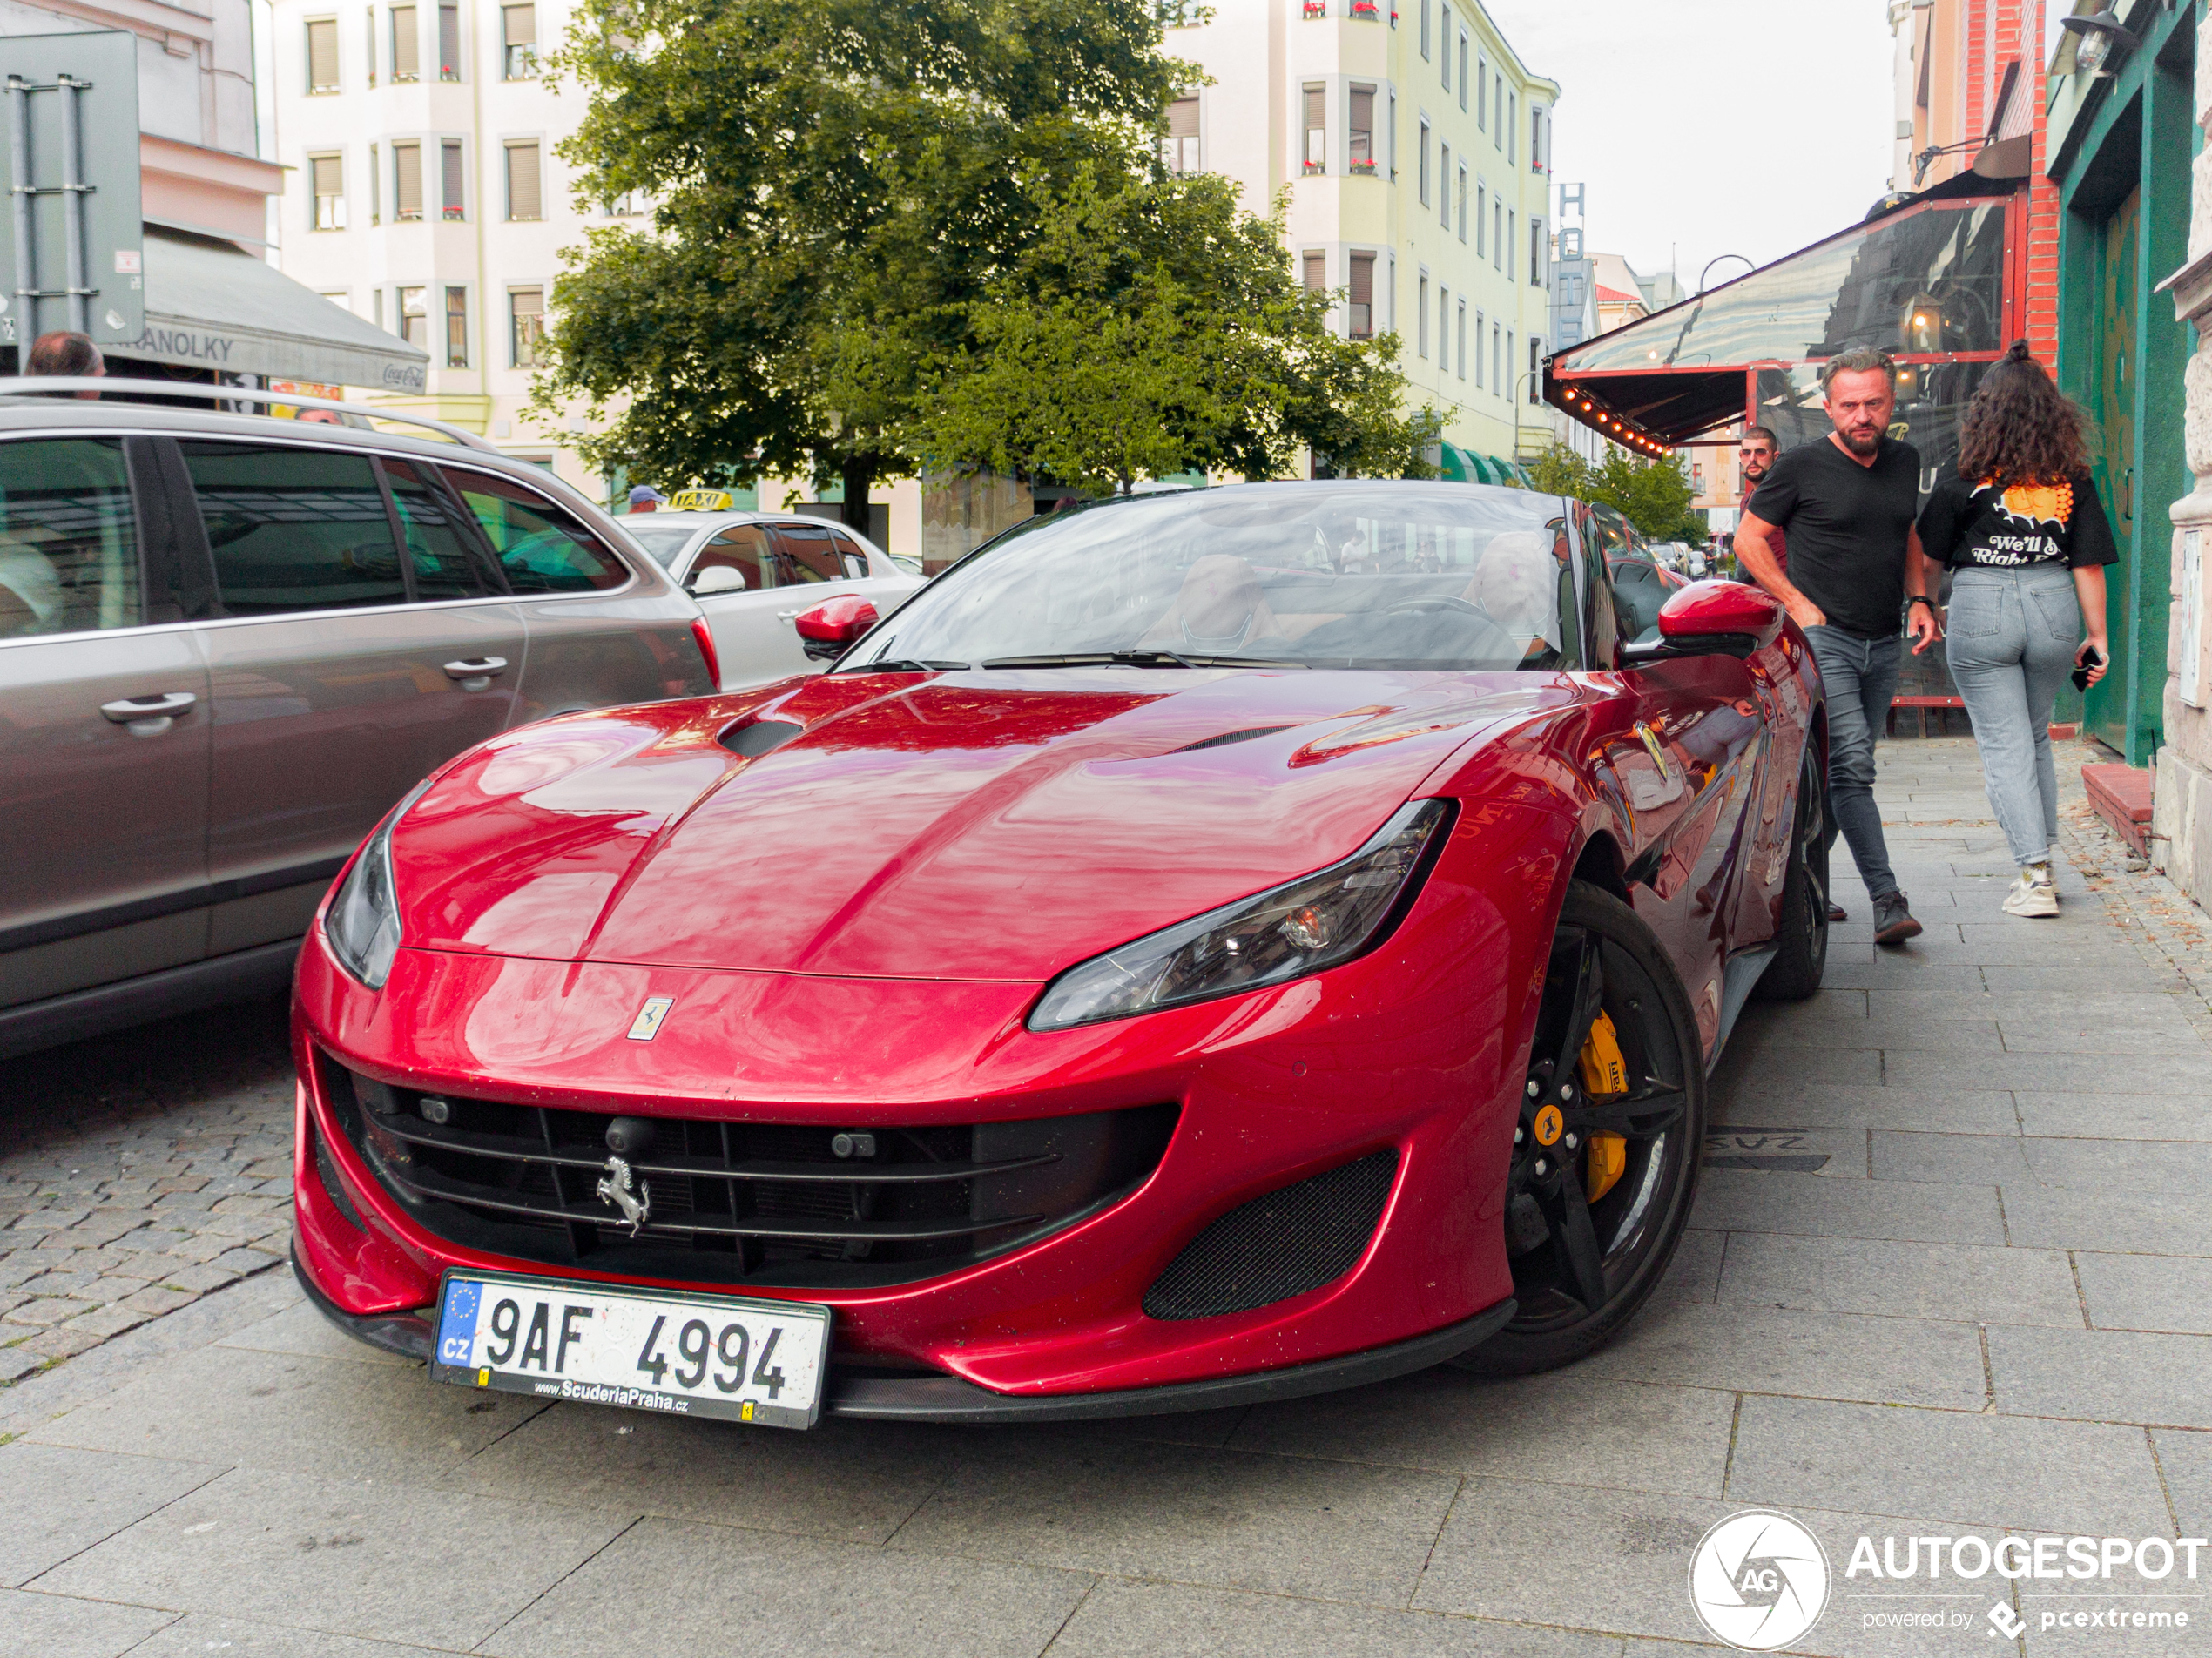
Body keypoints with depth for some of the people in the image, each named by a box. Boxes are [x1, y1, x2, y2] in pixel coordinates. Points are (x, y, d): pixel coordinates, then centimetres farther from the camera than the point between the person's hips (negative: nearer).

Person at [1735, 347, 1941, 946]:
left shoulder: (1905, 462, 11)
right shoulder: (1802, 466, -6)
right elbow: (1749, 539, -1)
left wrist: (1919, 599, 11)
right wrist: (1799, 605, -7)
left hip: (1882, 647, 6)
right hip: (1823, 640, -6)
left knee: (1842, 772, 9)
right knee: (1851, 768, -15)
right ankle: (1887, 902, -16)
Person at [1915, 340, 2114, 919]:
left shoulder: (1966, 475, -5)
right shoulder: (2073, 477, 2)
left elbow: (1931, 552, 0)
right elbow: (2089, 563, 1)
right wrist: (2097, 635, 7)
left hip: (1981, 609, -3)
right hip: (2054, 607, 3)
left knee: (2005, 747, 2)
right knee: (2035, 740, 21)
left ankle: (2035, 876, -5)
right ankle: (2043, 864, 25)